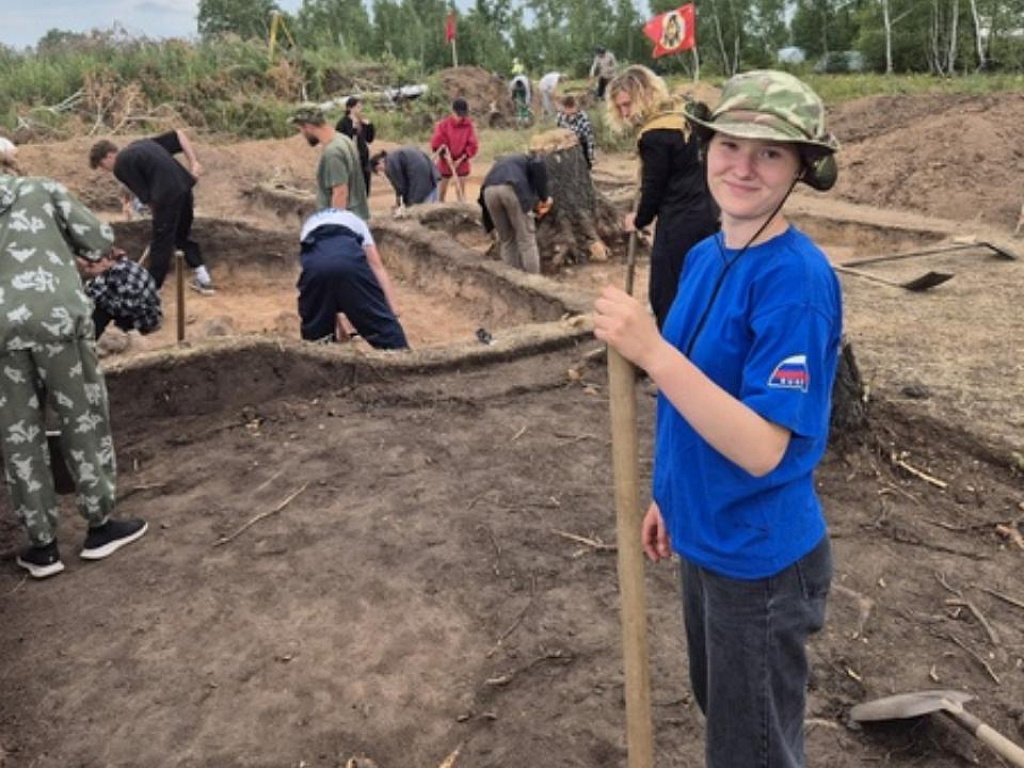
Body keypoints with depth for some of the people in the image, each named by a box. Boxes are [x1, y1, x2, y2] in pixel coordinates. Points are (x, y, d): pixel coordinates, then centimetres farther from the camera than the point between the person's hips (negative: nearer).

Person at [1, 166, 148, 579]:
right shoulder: (41, 189, 11)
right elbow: (99, 240, 7)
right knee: (83, 420, 11)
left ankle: (42, 546, 19)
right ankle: (100, 526, 21)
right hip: (55, 315, -2)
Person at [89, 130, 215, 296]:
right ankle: (203, 279, 28)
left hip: (167, 194, -7)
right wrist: (194, 163, 9)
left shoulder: (120, 166, 3)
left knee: (161, 245, 5)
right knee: (184, 234, 25)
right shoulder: (141, 144, 24)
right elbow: (178, 135, 17)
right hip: (184, 185, 8)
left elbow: (146, 196, -2)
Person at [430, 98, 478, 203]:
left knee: (460, 187, 3)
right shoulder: (444, 125, -9)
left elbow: (472, 145, -7)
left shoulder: (469, 126, -6)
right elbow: (436, 142, -10)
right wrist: (444, 154, -24)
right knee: (443, 186, 9)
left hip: (461, 162, 0)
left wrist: (461, 159, -14)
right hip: (445, 161, 0)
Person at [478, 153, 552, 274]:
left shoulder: (502, 164, 43)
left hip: (489, 190, 4)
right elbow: (538, 165, 2)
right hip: (513, 189, -4)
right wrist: (544, 197, 6)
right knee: (526, 239, 6)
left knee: (506, 240, 17)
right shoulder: (530, 160, 28)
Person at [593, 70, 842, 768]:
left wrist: (650, 351, -37)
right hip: (703, 536, 8)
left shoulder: (797, 279, -25)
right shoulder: (704, 256, 0)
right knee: (718, 708, 30)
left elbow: (761, 446, -30)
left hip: (760, 555, -8)